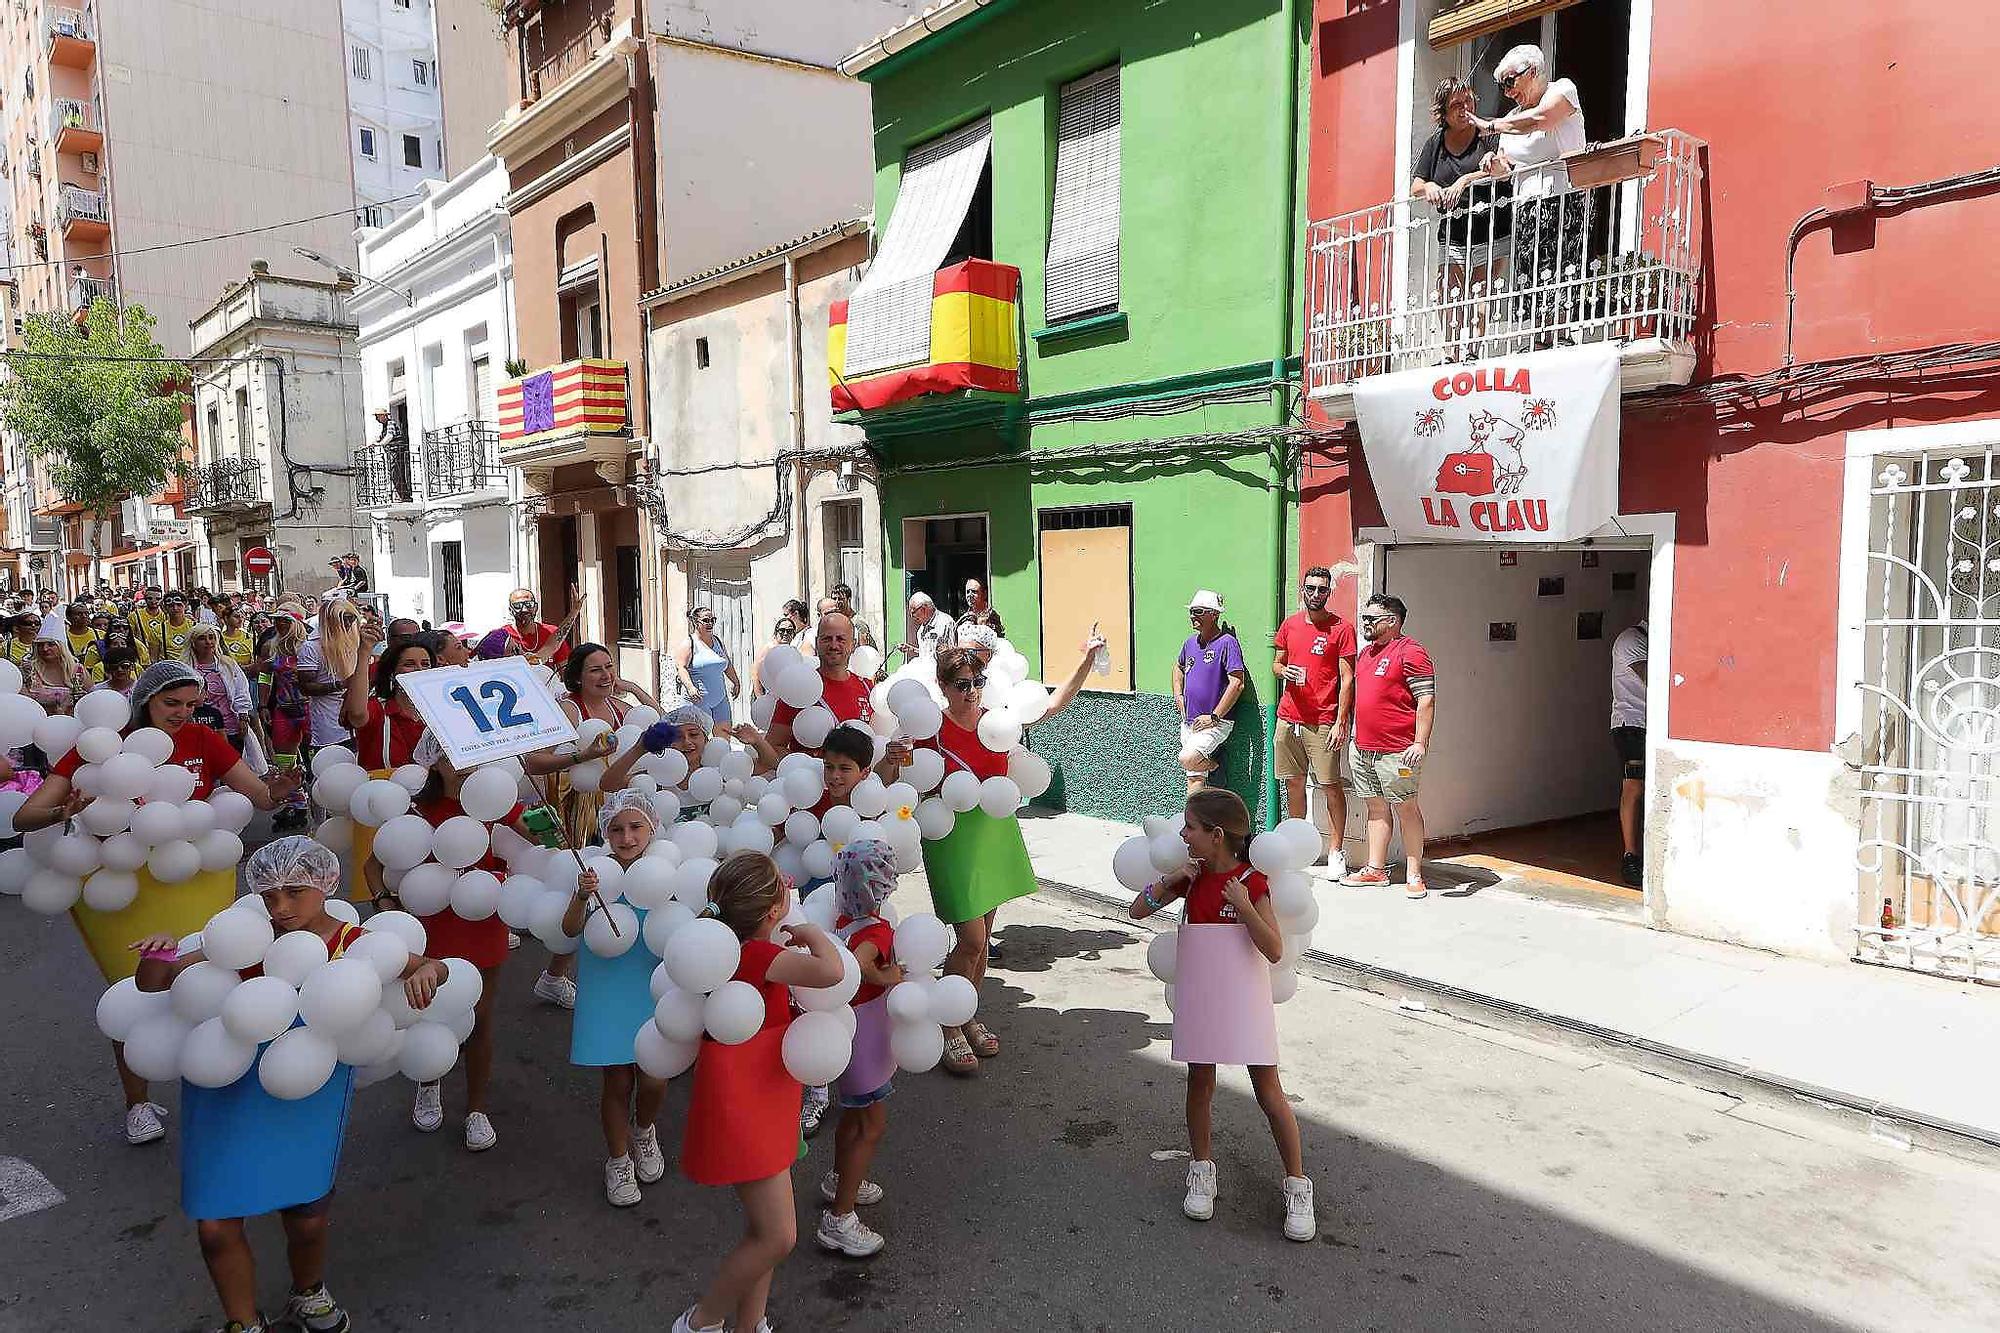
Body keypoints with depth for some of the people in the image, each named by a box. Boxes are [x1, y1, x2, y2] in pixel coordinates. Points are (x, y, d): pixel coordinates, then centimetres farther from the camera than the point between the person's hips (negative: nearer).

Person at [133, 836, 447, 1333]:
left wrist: (423, 973, -30)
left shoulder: (353, 944, -8)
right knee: (215, 1226, 0)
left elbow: (433, 967, -6)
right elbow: (155, 983, -3)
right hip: (230, 1088, 1)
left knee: (306, 1218, 4)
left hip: (307, 1093, -1)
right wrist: (158, 954, -25)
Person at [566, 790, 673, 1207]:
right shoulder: (597, 873, -12)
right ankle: (618, 1160, 32)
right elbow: (570, 929, -21)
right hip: (606, 988, -1)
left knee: (653, 1079, 4)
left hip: (652, 985, 1)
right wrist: (581, 896, -38)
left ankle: (644, 1130, 39)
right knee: (617, 1081, 7)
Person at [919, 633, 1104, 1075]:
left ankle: (968, 1019, 30)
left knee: (981, 937, 13)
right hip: (953, 836, -5)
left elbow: (1055, 705, 8)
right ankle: (950, 1029, 11)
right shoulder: (930, 728, -12)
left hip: (996, 832, 5)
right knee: (972, 939, -7)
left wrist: (1086, 658, -1)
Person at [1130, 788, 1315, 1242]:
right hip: (1198, 997, 5)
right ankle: (1202, 1171, 30)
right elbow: (1137, 911, 5)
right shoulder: (1191, 878, 2)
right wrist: (1171, 879, -9)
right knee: (1200, 1085, 13)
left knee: (1269, 1093, 0)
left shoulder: (1252, 882, -13)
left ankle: (1297, 1186, 12)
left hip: (1244, 997, -4)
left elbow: (1275, 951, -17)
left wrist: (1244, 906, -29)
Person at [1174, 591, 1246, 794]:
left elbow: (1237, 684, -18)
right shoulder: (1191, 642, 10)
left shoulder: (1227, 642, -12)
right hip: (1188, 722, 7)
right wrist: (1178, 695, 16)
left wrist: (1214, 716, -19)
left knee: (1187, 759, -25)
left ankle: (1213, 764, 4)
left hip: (1214, 724, -7)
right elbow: (1179, 667, 31)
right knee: (1194, 777, 8)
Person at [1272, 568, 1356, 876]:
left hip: (1323, 721, -5)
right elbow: (1276, 662, 22)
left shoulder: (1341, 629, -4)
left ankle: (1336, 850, 5)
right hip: (1288, 717, 5)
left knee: (1330, 785, -4)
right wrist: (1283, 670, -4)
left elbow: (1347, 679, -6)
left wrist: (1341, 722, -13)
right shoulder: (1290, 624, 10)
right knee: (1293, 782, 11)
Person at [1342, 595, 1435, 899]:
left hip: (1397, 751, -8)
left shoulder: (1410, 652, -9)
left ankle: (1414, 874, 7)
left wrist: (1420, 742, -19)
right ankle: (1375, 870, 19)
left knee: (1406, 808, 0)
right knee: (1376, 807, 13)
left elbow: (1426, 700, -14)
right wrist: (1354, 737, 23)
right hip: (1362, 748, 8)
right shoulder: (1365, 653, 17)